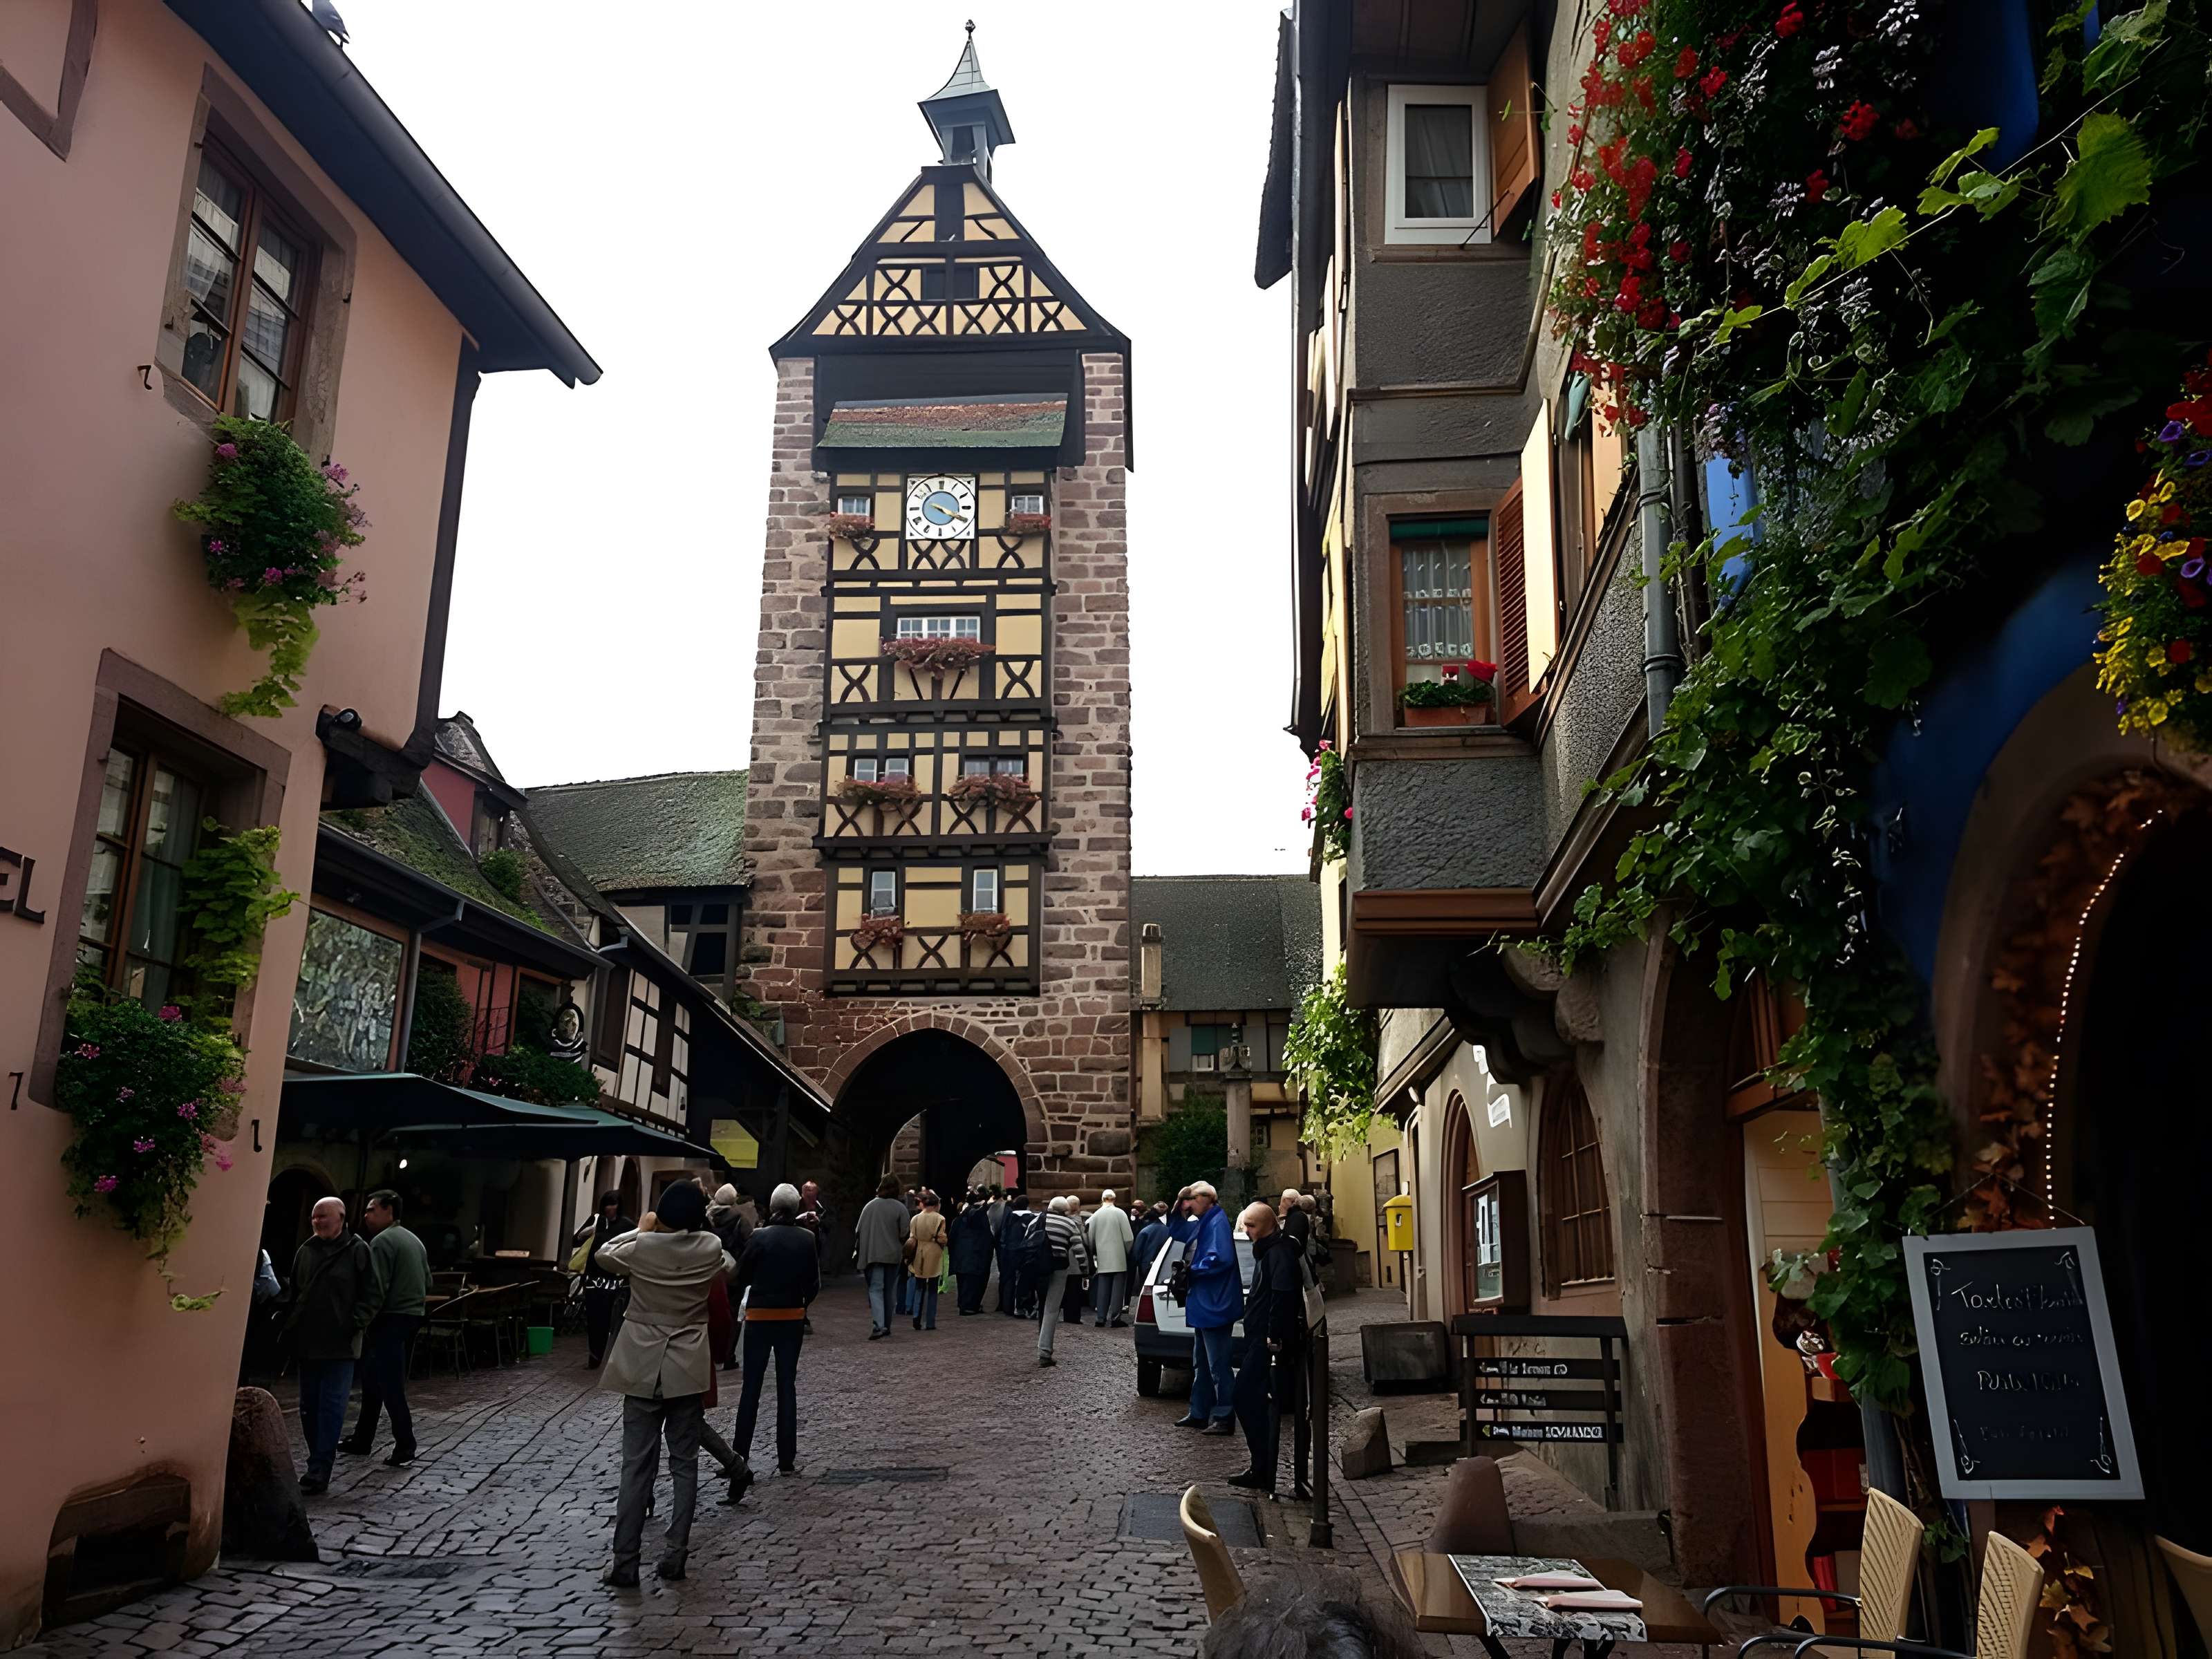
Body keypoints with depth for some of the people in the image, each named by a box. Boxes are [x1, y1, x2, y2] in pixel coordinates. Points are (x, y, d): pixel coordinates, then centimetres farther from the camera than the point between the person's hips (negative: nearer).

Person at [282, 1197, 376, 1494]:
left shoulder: (357, 1250, -4)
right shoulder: (306, 1251, 11)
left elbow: (370, 1295, -4)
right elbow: (294, 1294, 19)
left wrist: (357, 1324, -15)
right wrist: (289, 1327, 11)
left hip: (340, 1346, -6)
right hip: (307, 1343, 6)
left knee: (331, 1407, -6)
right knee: (309, 1407, 12)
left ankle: (319, 1472, -5)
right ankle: (319, 1465, 23)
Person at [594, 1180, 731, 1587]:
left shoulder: (641, 1248, -10)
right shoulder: (709, 1249, -8)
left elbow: (604, 1256, 11)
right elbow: (730, 1266, 16)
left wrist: (640, 1231, 20)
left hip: (642, 1368, 0)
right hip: (689, 1370, 1)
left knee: (637, 1465, 3)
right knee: (684, 1463, 9)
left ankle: (625, 1562, 4)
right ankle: (676, 1554, 9)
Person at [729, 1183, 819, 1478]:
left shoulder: (760, 1238, -12)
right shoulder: (807, 1240, -4)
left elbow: (739, 1279, -6)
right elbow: (814, 1283, 1)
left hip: (759, 1316, -2)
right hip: (792, 1318, 2)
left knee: (751, 1386, 8)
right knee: (787, 1387, 8)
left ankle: (741, 1452, 10)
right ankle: (786, 1459, 9)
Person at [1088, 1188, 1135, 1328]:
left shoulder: (1096, 1216, 3)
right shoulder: (1120, 1213, -5)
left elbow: (1090, 1239, 5)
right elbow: (1129, 1238, -7)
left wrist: (1093, 1255, 20)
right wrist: (1129, 1253, 9)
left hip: (1103, 1259, 3)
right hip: (1119, 1258, -3)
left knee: (1102, 1288, 7)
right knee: (1118, 1286, 2)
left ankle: (1100, 1318, 5)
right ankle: (1115, 1317, -2)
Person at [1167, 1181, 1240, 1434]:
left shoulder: (1217, 1222, -18)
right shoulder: (1202, 1223, 13)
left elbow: (1220, 1259, -28)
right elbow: (1175, 1234, 25)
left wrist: (1191, 1271, -17)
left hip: (1215, 1305, -11)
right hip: (1203, 1304, 11)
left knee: (1217, 1365, -4)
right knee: (1201, 1363, 17)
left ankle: (1224, 1418, 2)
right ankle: (1199, 1413, 26)